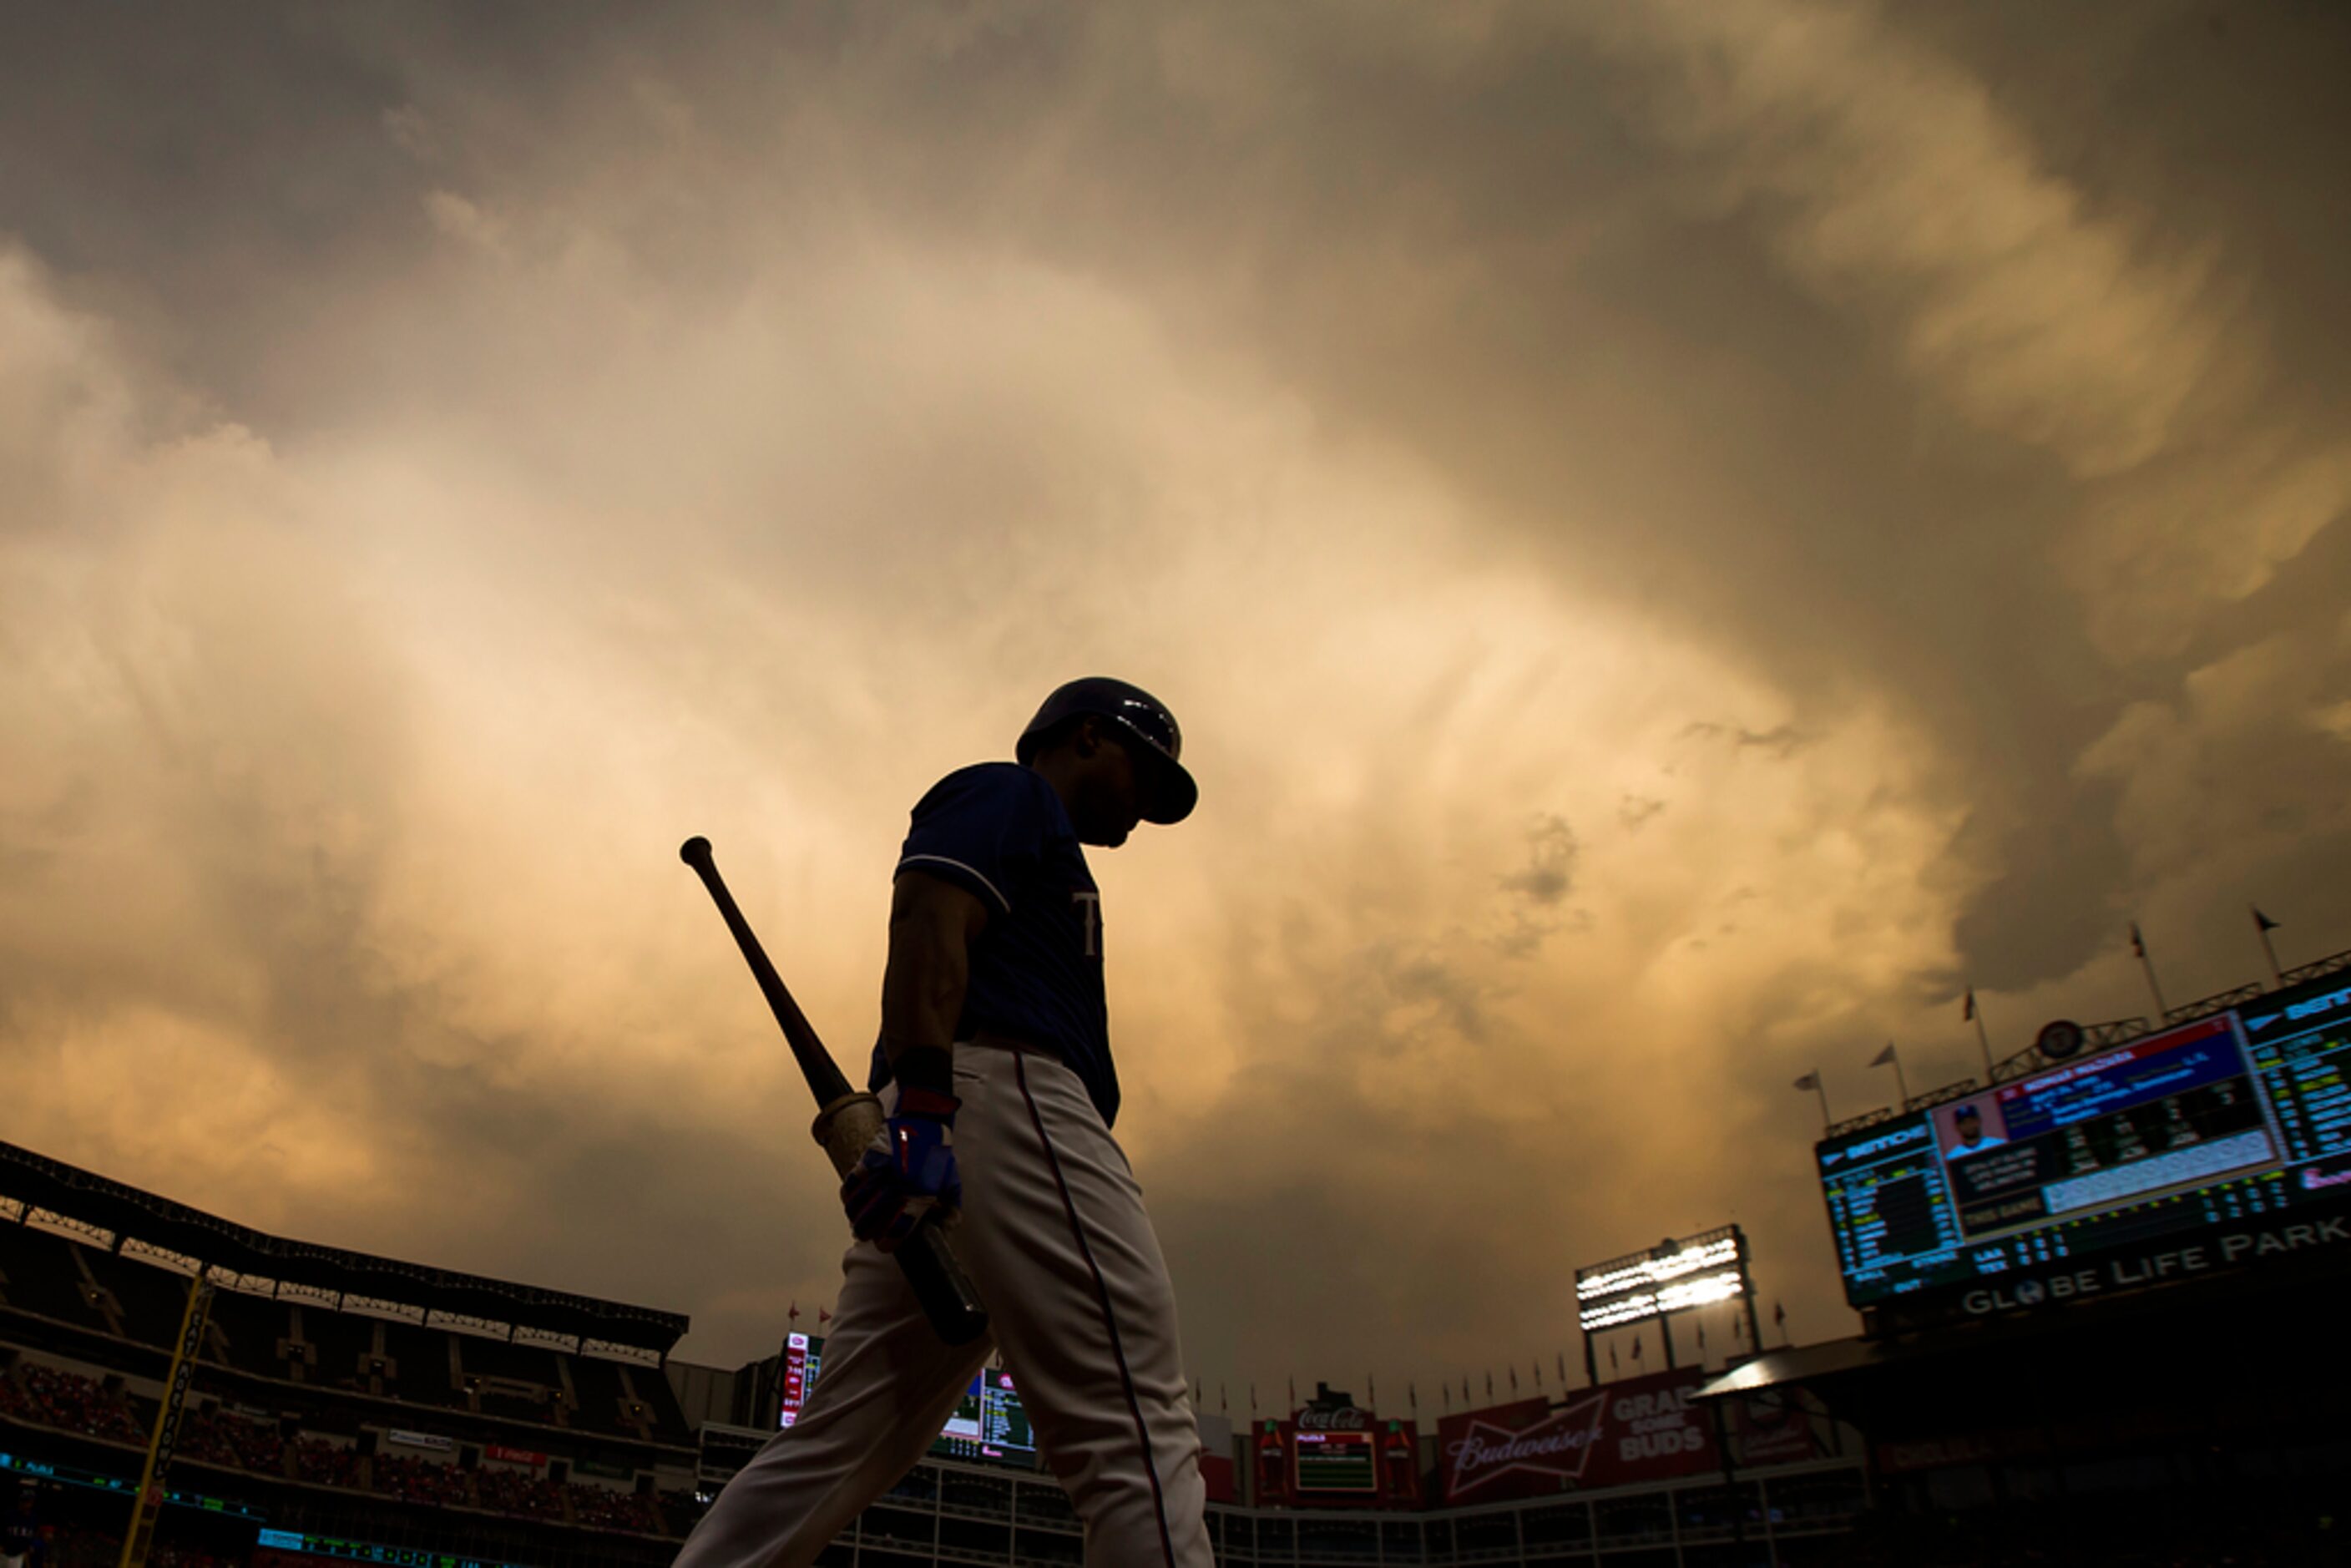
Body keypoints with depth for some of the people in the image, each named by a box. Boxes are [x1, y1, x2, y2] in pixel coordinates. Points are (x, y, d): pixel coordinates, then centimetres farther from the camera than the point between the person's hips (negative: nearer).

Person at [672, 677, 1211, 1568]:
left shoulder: (1034, 840, 36)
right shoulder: (1006, 790, 8)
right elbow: (927, 927, -11)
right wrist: (924, 1109, -24)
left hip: (926, 1159, 10)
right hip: (1000, 1090, -10)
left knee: (838, 1446, 8)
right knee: (1137, 1432, -15)